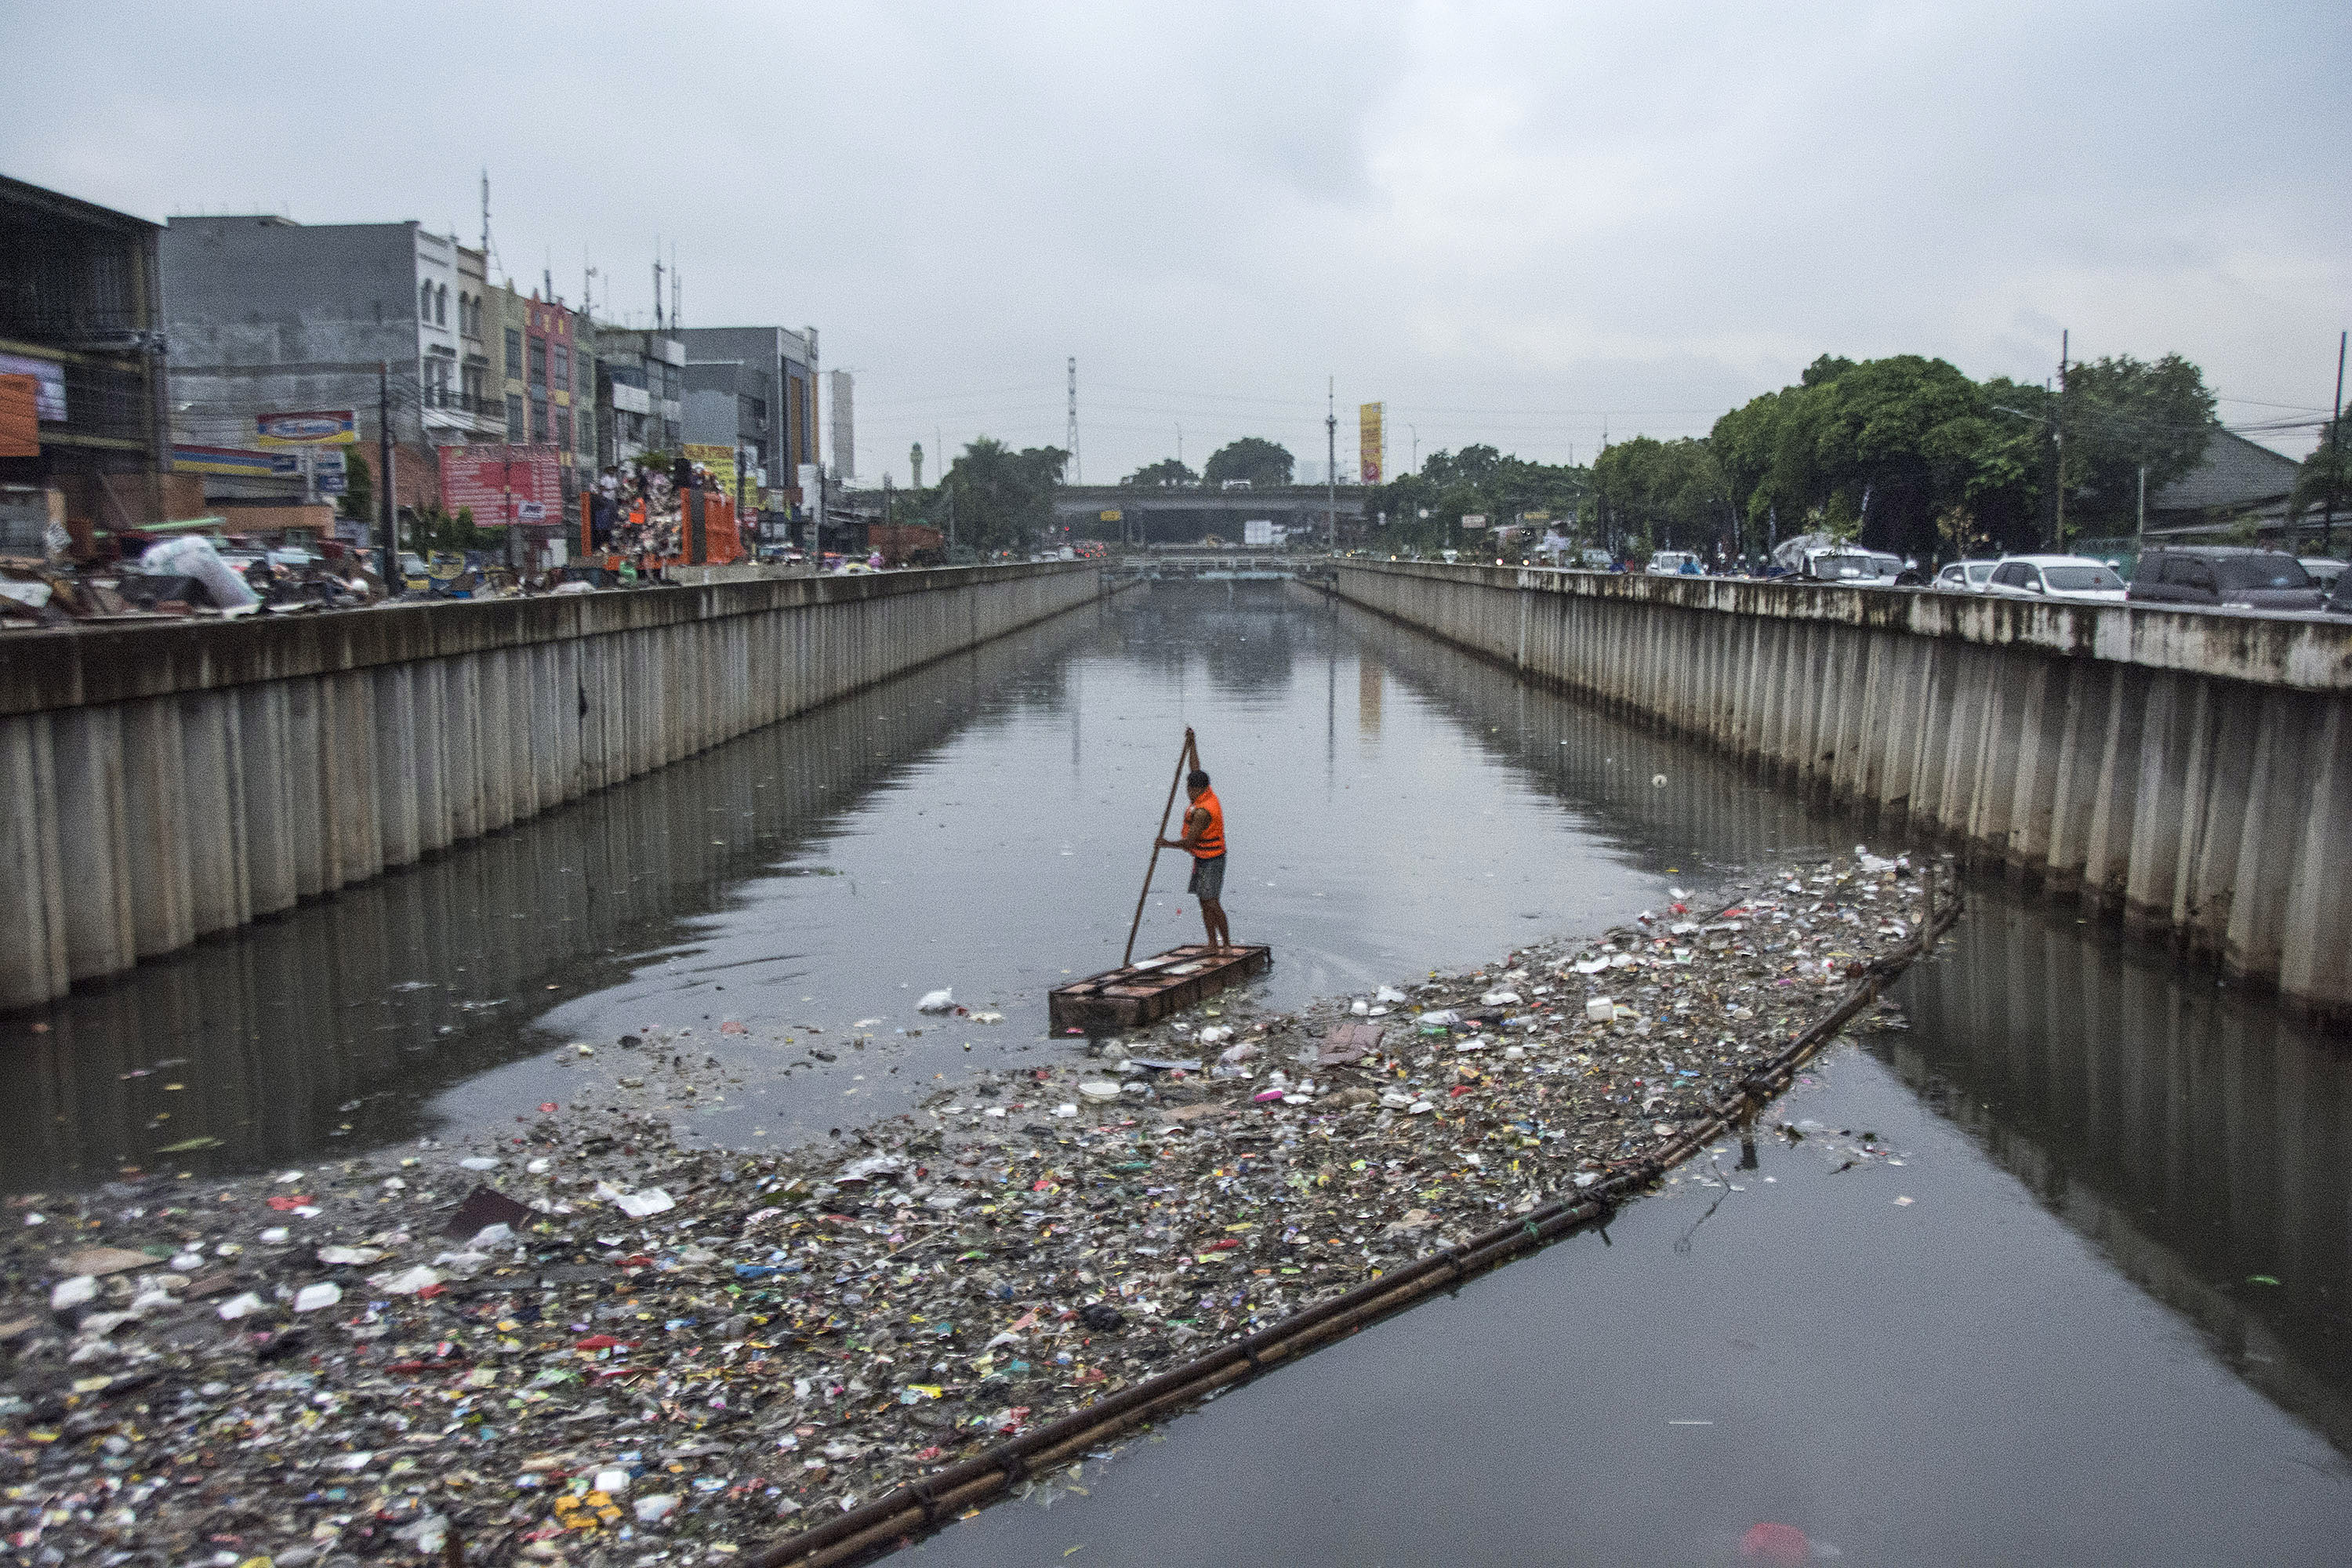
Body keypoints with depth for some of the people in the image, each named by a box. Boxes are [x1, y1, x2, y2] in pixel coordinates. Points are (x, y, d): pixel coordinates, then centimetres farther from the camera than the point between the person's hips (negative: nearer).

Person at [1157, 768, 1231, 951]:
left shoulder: (1202, 812, -25)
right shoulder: (1208, 795, 2)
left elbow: (1189, 842, -21)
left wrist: (1168, 844, -8)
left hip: (1210, 861, -10)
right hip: (1202, 859, 10)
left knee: (1212, 903, -10)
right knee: (1204, 902, 10)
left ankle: (1227, 944, -7)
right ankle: (1213, 943, 14)